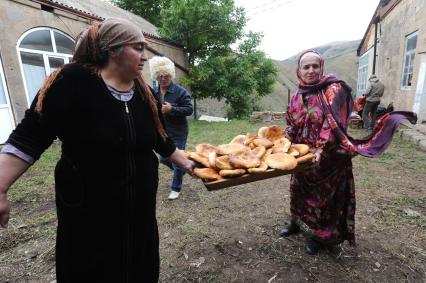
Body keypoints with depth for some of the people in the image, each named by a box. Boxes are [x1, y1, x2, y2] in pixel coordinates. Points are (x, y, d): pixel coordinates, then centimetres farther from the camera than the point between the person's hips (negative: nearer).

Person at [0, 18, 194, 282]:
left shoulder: (145, 93, 0)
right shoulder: (73, 80, -14)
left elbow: (160, 139, 9)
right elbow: (30, 136, -13)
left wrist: (186, 163, 9)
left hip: (140, 204, 5)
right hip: (87, 206, -4)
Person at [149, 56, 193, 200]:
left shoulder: (180, 91, -13)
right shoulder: (153, 92, 2)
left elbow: (189, 109, -16)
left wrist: (172, 109, -26)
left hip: (178, 133, -5)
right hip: (162, 132, 6)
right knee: (163, 159, 17)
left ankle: (176, 188, 22)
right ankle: (181, 170, 47)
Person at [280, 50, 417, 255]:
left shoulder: (333, 90, -13)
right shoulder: (297, 97, 5)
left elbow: (333, 123, -23)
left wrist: (322, 149, -30)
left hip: (327, 158, -5)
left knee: (323, 196, 10)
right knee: (299, 191, 19)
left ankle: (319, 236, 32)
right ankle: (297, 223, 43)